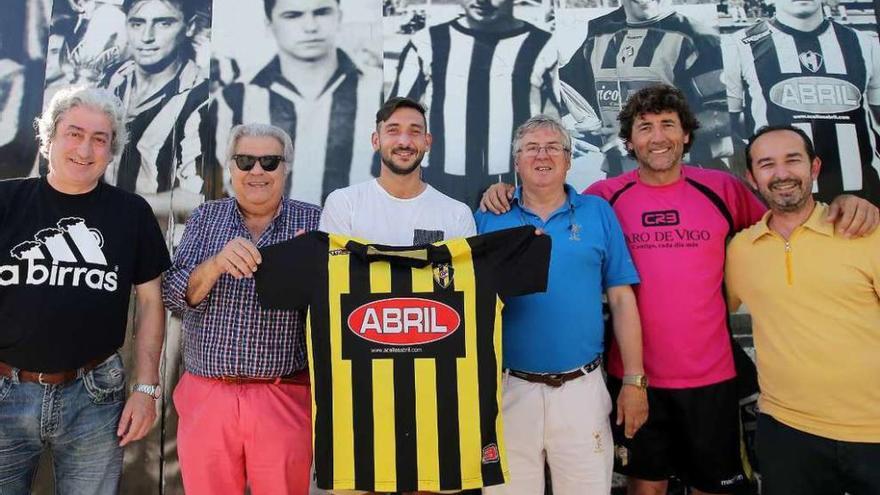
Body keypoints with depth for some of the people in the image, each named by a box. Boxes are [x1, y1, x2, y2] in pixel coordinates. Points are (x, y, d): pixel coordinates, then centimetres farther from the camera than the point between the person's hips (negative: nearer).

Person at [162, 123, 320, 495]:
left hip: (284, 400, -1)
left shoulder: (312, 222, 2)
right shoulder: (206, 218, 8)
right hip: (206, 396, 2)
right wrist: (216, 264, -19)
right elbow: (174, 298, 0)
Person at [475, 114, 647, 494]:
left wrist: (634, 380, 1)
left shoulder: (598, 213, 4)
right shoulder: (488, 219, 3)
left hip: (581, 389, 0)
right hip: (507, 389, 0)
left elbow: (621, 299, 3)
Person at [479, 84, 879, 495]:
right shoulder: (605, 196, -4)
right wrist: (505, 196, -10)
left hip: (711, 376, 1)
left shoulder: (721, 188, -2)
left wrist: (845, 206, -6)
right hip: (633, 376, 0)